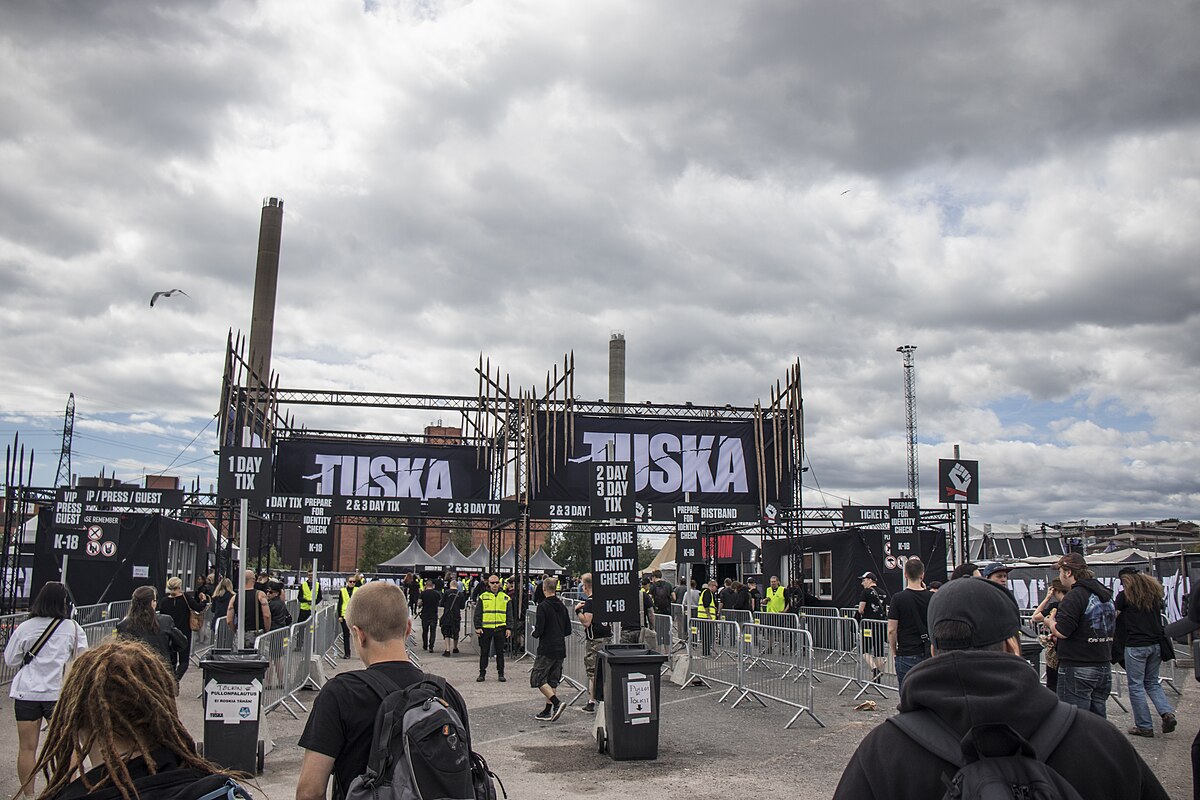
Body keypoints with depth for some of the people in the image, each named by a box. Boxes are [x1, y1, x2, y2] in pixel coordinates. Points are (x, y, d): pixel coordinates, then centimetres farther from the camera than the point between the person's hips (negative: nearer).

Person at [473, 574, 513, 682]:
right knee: (484, 652, 5)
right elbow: (477, 614, 5)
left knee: (500, 652, 6)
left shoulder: (505, 598, 8)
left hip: (500, 629, 0)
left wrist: (509, 628, 1)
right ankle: (482, 673, 14)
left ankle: (501, 673, 15)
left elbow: (509, 615, 9)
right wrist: (478, 627, -3)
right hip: (485, 628, 0)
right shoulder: (483, 597, 5)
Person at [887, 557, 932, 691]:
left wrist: (894, 652, 5)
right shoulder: (932, 597, -2)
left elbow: (891, 630, -10)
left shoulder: (898, 598, -10)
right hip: (928, 653, 3)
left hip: (906, 654, -3)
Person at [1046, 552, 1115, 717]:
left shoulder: (1075, 596, -16)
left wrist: (1050, 621, 1)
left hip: (1077, 668, -8)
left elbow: (1061, 632, -21)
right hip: (1104, 667, 9)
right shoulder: (1106, 595, 13)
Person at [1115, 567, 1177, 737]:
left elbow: (1113, 618, -3)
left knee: (1136, 686, 3)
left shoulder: (1125, 596, -8)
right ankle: (1167, 712, -2)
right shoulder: (1154, 593, 10)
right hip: (1156, 644, 6)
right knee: (1152, 682, 19)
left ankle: (1144, 726, 5)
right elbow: (1159, 614, 18)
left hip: (1136, 645, -6)